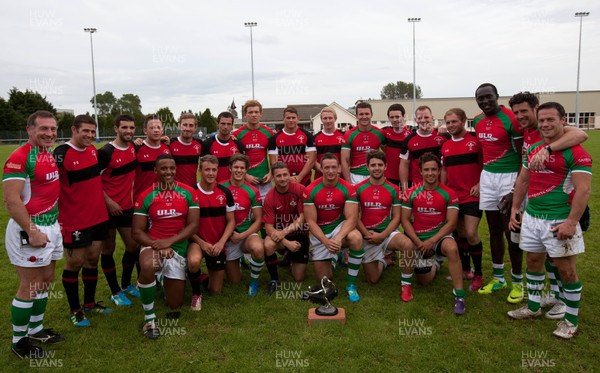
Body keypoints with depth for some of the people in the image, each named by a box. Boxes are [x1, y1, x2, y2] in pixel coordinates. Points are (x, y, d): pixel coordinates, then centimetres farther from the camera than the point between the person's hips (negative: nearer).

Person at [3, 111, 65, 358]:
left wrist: (56, 221, 13)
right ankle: (19, 341, 19)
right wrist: (32, 232, -21)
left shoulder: (51, 155, 9)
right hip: (29, 230, -8)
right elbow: (11, 201, -21)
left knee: (46, 280, 18)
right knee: (29, 287, 2)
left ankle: (35, 329, 34)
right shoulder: (19, 158, -17)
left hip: (52, 227, 8)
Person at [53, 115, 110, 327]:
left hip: (99, 217, 7)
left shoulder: (93, 150, 6)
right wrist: (58, 219, -15)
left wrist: (105, 201, 17)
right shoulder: (61, 154, -15)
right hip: (74, 221, -6)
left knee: (92, 259, 15)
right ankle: (75, 310, 21)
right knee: (75, 263, 5)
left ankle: (90, 303, 31)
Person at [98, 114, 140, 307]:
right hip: (108, 208, -6)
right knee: (109, 248, 7)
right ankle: (115, 292, 19)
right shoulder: (105, 152, -16)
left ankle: (126, 284, 30)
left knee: (133, 245, 10)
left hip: (127, 207, 6)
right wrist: (109, 202, -17)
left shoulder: (133, 147, 4)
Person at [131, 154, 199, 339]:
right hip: (153, 244, -2)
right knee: (147, 267, -41)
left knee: (175, 305, 8)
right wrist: (156, 245, -23)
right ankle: (149, 317, -16)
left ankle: (166, 278, 43)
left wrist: (170, 241, -21)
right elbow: (137, 231, -6)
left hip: (178, 248, 2)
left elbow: (193, 225, -8)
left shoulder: (188, 193, -4)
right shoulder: (145, 196, -6)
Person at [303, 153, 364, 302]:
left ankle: (351, 284, -17)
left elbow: (351, 218, -19)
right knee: (323, 279, 3)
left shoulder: (348, 188, -14)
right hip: (319, 232, 1)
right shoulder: (311, 190, -14)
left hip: (340, 226, 0)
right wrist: (326, 241, -28)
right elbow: (311, 221, -14)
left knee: (356, 238, -37)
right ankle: (332, 258, 40)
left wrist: (339, 237, -36)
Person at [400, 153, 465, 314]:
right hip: (417, 239, 2)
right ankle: (433, 264, 31)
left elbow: (451, 223, -9)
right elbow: (405, 220, -2)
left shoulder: (449, 194, -5)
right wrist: (418, 242, -15)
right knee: (424, 281, -3)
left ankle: (459, 297, -26)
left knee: (452, 248, -36)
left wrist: (432, 241, -19)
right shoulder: (411, 193, -1)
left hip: (439, 236, -2)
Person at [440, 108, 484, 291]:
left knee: (471, 234, -11)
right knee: (460, 234, 12)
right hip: (453, 197, 5)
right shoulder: (445, 146, 10)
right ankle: (465, 269, 27)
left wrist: (480, 184, -16)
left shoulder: (476, 140, -6)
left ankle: (478, 274, 7)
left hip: (472, 196, -5)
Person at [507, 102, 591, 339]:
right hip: (531, 217, 7)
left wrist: (571, 222, -23)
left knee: (566, 269, 3)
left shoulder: (576, 153, -11)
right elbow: (522, 180, 18)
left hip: (559, 221, -6)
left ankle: (571, 320, 18)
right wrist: (515, 208, 13)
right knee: (533, 261, 16)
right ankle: (533, 307, 32)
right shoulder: (532, 150, 10)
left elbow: (583, 189, -17)